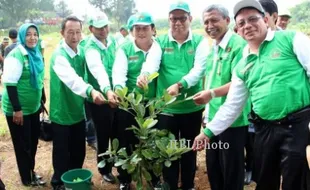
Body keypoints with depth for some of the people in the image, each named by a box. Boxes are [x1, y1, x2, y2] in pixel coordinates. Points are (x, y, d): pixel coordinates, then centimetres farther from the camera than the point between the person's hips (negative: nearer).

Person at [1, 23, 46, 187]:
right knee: (23, 145, 6)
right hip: (18, 110, -7)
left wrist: (43, 100, 18)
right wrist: (17, 109, -23)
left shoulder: (36, 54, 7)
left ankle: (31, 171, 35)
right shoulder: (16, 55, -18)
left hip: (33, 107, 7)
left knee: (33, 142, 17)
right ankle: (27, 178, 22)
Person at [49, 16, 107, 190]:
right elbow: (71, 79, -41)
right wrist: (91, 91, -56)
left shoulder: (82, 51, 1)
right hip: (62, 112, -6)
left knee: (79, 150, 18)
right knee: (62, 151, 9)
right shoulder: (59, 55, -23)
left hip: (78, 110, 6)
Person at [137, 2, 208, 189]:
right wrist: (144, 74, -39)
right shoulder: (160, 42, 2)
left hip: (192, 106, 0)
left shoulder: (200, 41, -1)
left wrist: (180, 85, -31)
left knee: (189, 149, 16)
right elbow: (152, 62, -16)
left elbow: (199, 69, -15)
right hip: (166, 107, 0)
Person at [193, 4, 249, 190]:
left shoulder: (238, 45, -14)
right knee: (213, 167, 19)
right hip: (213, 119, 8)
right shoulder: (212, 48, 13)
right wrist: (208, 112, 15)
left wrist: (212, 93, -30)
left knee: (231, 170, 7)